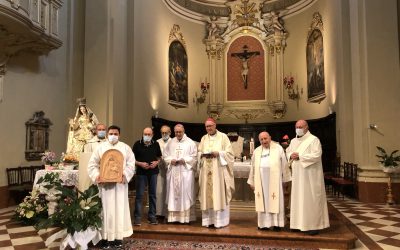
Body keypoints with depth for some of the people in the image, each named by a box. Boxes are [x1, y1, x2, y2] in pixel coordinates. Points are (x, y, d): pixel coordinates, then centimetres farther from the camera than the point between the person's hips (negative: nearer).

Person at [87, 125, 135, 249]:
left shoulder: (125, 148, 7)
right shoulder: (100, 147, 7)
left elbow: (131, 164, 2)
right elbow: (92, 164, 3)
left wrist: (125, 175, -14)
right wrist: (96, 176, -13)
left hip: (120, 182, 0)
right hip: (105, 183, 0)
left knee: (120, 208, 4)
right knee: (107, 209, 3)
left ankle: (119, 237, 13)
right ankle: (107, 237, 9)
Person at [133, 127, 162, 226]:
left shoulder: (156, 144, 5)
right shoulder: (137, 144, -3)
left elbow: (159, 157, 15)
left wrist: (156, 162, -5)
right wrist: (140, 164, -15)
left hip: (153, 172, 3)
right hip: (141, 172, -3)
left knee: (153, 195, 9)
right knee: (139, 195, -1)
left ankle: (152, 216, 20)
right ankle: (137, 217, 7)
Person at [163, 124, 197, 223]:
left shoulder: (190, 143, 2)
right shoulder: (170, 143, 11)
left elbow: (194, 157, -1)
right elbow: (165, 156, 11)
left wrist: (184, 160, -15)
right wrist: (171, 160, -8)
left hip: (186, 171, -3)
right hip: (173, 172, 3)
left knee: (185, 193, -2)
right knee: (173, 193, 5)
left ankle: (186, 217, 5)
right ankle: (173, 216, 12)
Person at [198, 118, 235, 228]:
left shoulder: (223, 137, 1)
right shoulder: (203, 138, 15)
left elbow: (229, 152, -3)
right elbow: (198, 153, 17)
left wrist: (218, 153, -17)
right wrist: (203, 154, -5)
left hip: (219, 170, -4)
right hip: (206, 171, 4)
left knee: (219, 194, -4)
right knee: (207, 194, 3)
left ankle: (220, 220, 3)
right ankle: (208, 219, 10)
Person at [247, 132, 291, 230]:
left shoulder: (278, 148, 0)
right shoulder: (256, 151, 10)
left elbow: (284, 164, 1)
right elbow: (253, 167, 12)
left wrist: (286, 179, -1)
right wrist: (251, 181, 12)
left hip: (274, 180, -3)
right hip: (261, 180, 3)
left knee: (275, 201, 1)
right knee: (262, 202, 5)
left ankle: (276, 223, 9)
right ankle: (264, 223, 12)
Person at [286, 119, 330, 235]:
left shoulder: (313, 139, -8)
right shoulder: (293, 141, 14)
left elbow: (317, 155, -19)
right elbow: (287, 152, 19)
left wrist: (299, 156, -18)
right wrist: (291, 156, -4)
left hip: (310, 175, -7)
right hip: (297, 175, 7)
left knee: (311, 199, -3)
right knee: (298, 199, 9)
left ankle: (314, 225, 6)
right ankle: (300, 223, 18)